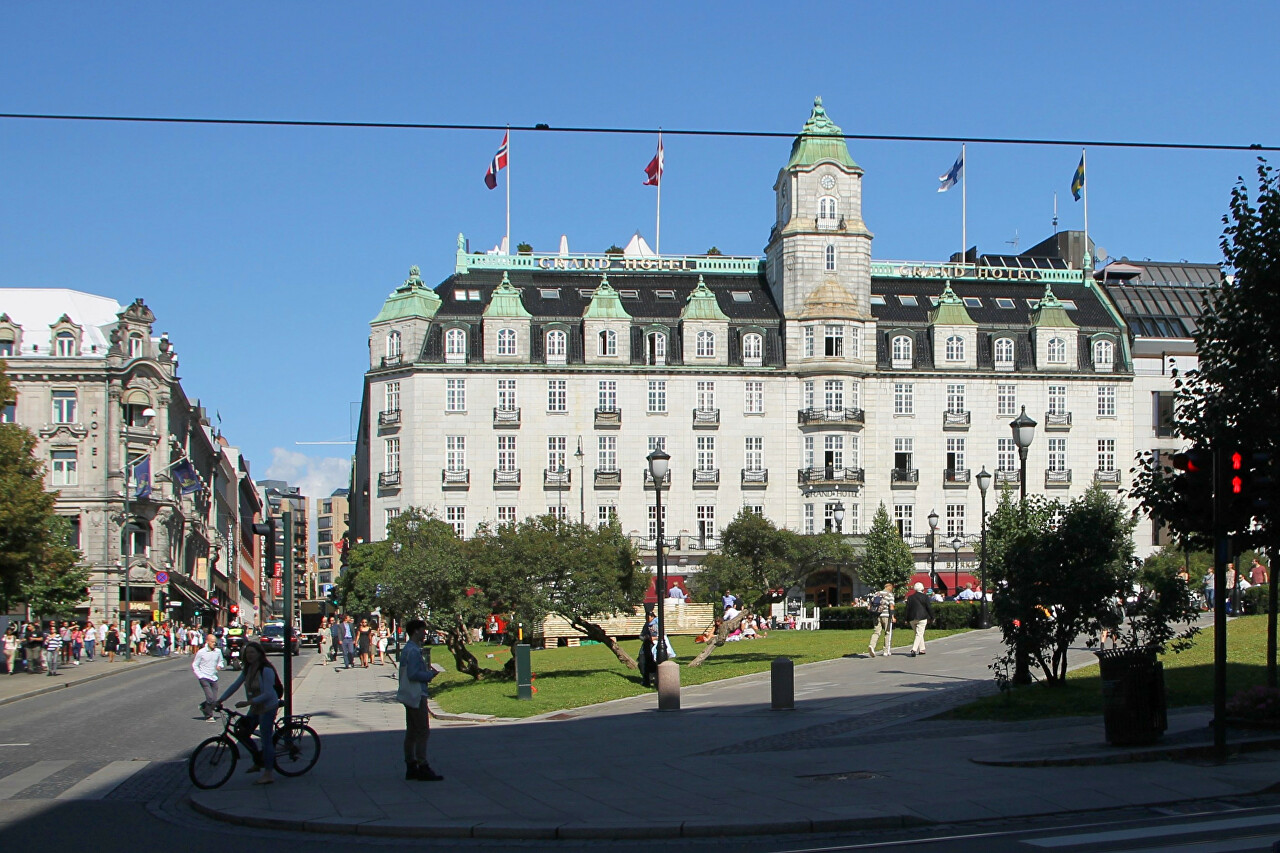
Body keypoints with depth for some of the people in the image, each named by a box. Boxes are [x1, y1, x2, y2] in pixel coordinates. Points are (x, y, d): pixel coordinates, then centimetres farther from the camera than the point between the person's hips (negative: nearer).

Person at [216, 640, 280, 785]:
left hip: (267, 707, -9)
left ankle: (268, 774, 2)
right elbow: (235, 685, 9)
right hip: (255, 708, 9)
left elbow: (268, 694, -25)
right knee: (242, 733, 11)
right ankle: (258, 761, 28)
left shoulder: (266, 670, -21)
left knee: (266, 739, -6)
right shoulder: (248, 670, 5)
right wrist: (220, 700, 1)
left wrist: (248, 702, -30)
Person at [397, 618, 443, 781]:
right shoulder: (413, 651, -17)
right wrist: (430, 674, -12)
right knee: (423, 732, -9)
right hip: (417, 696, -11)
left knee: (412, 732, 12)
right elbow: (413, 674, -23)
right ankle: (423, 768, -9)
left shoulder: (407, 649, 15)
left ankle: (411, 767, 16)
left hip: (410, 696, 11)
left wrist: (427, 670, 11)